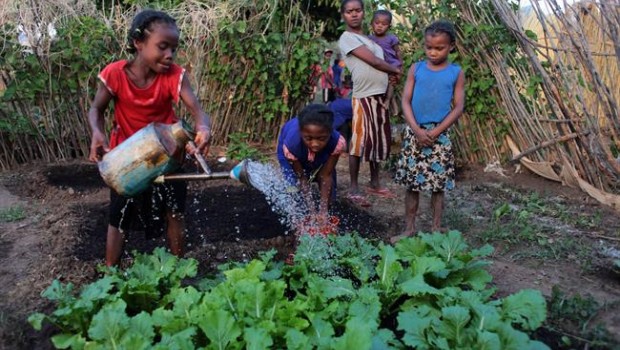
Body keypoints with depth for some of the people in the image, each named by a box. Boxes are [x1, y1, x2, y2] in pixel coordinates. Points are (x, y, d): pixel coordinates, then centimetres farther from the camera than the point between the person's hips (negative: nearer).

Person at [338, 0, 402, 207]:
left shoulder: (369, 39, 20)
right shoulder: (347, 38, -5)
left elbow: (378, 63, 18)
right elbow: (374, 61, -11)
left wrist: (390, 74, -4)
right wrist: (395, 71, 4)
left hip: (380, 96, 8)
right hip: (363, 97, -8)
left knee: (379, 141, 12)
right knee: (359, 142, -5)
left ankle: (374, 184, 23)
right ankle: (354, 189, 2)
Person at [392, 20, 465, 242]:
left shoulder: (456, 73, 1)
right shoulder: (416, 69, 4)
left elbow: (458, 107, -2)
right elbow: (406, 101, 0)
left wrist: (436, 131, -11)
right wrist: (417, 130, -12)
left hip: (440, 136, -1)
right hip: (414, 133, 1)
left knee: (438, 185, 6)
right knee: (411, 184, 6)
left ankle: (437, 228, 19)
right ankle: (409, 228, 17)